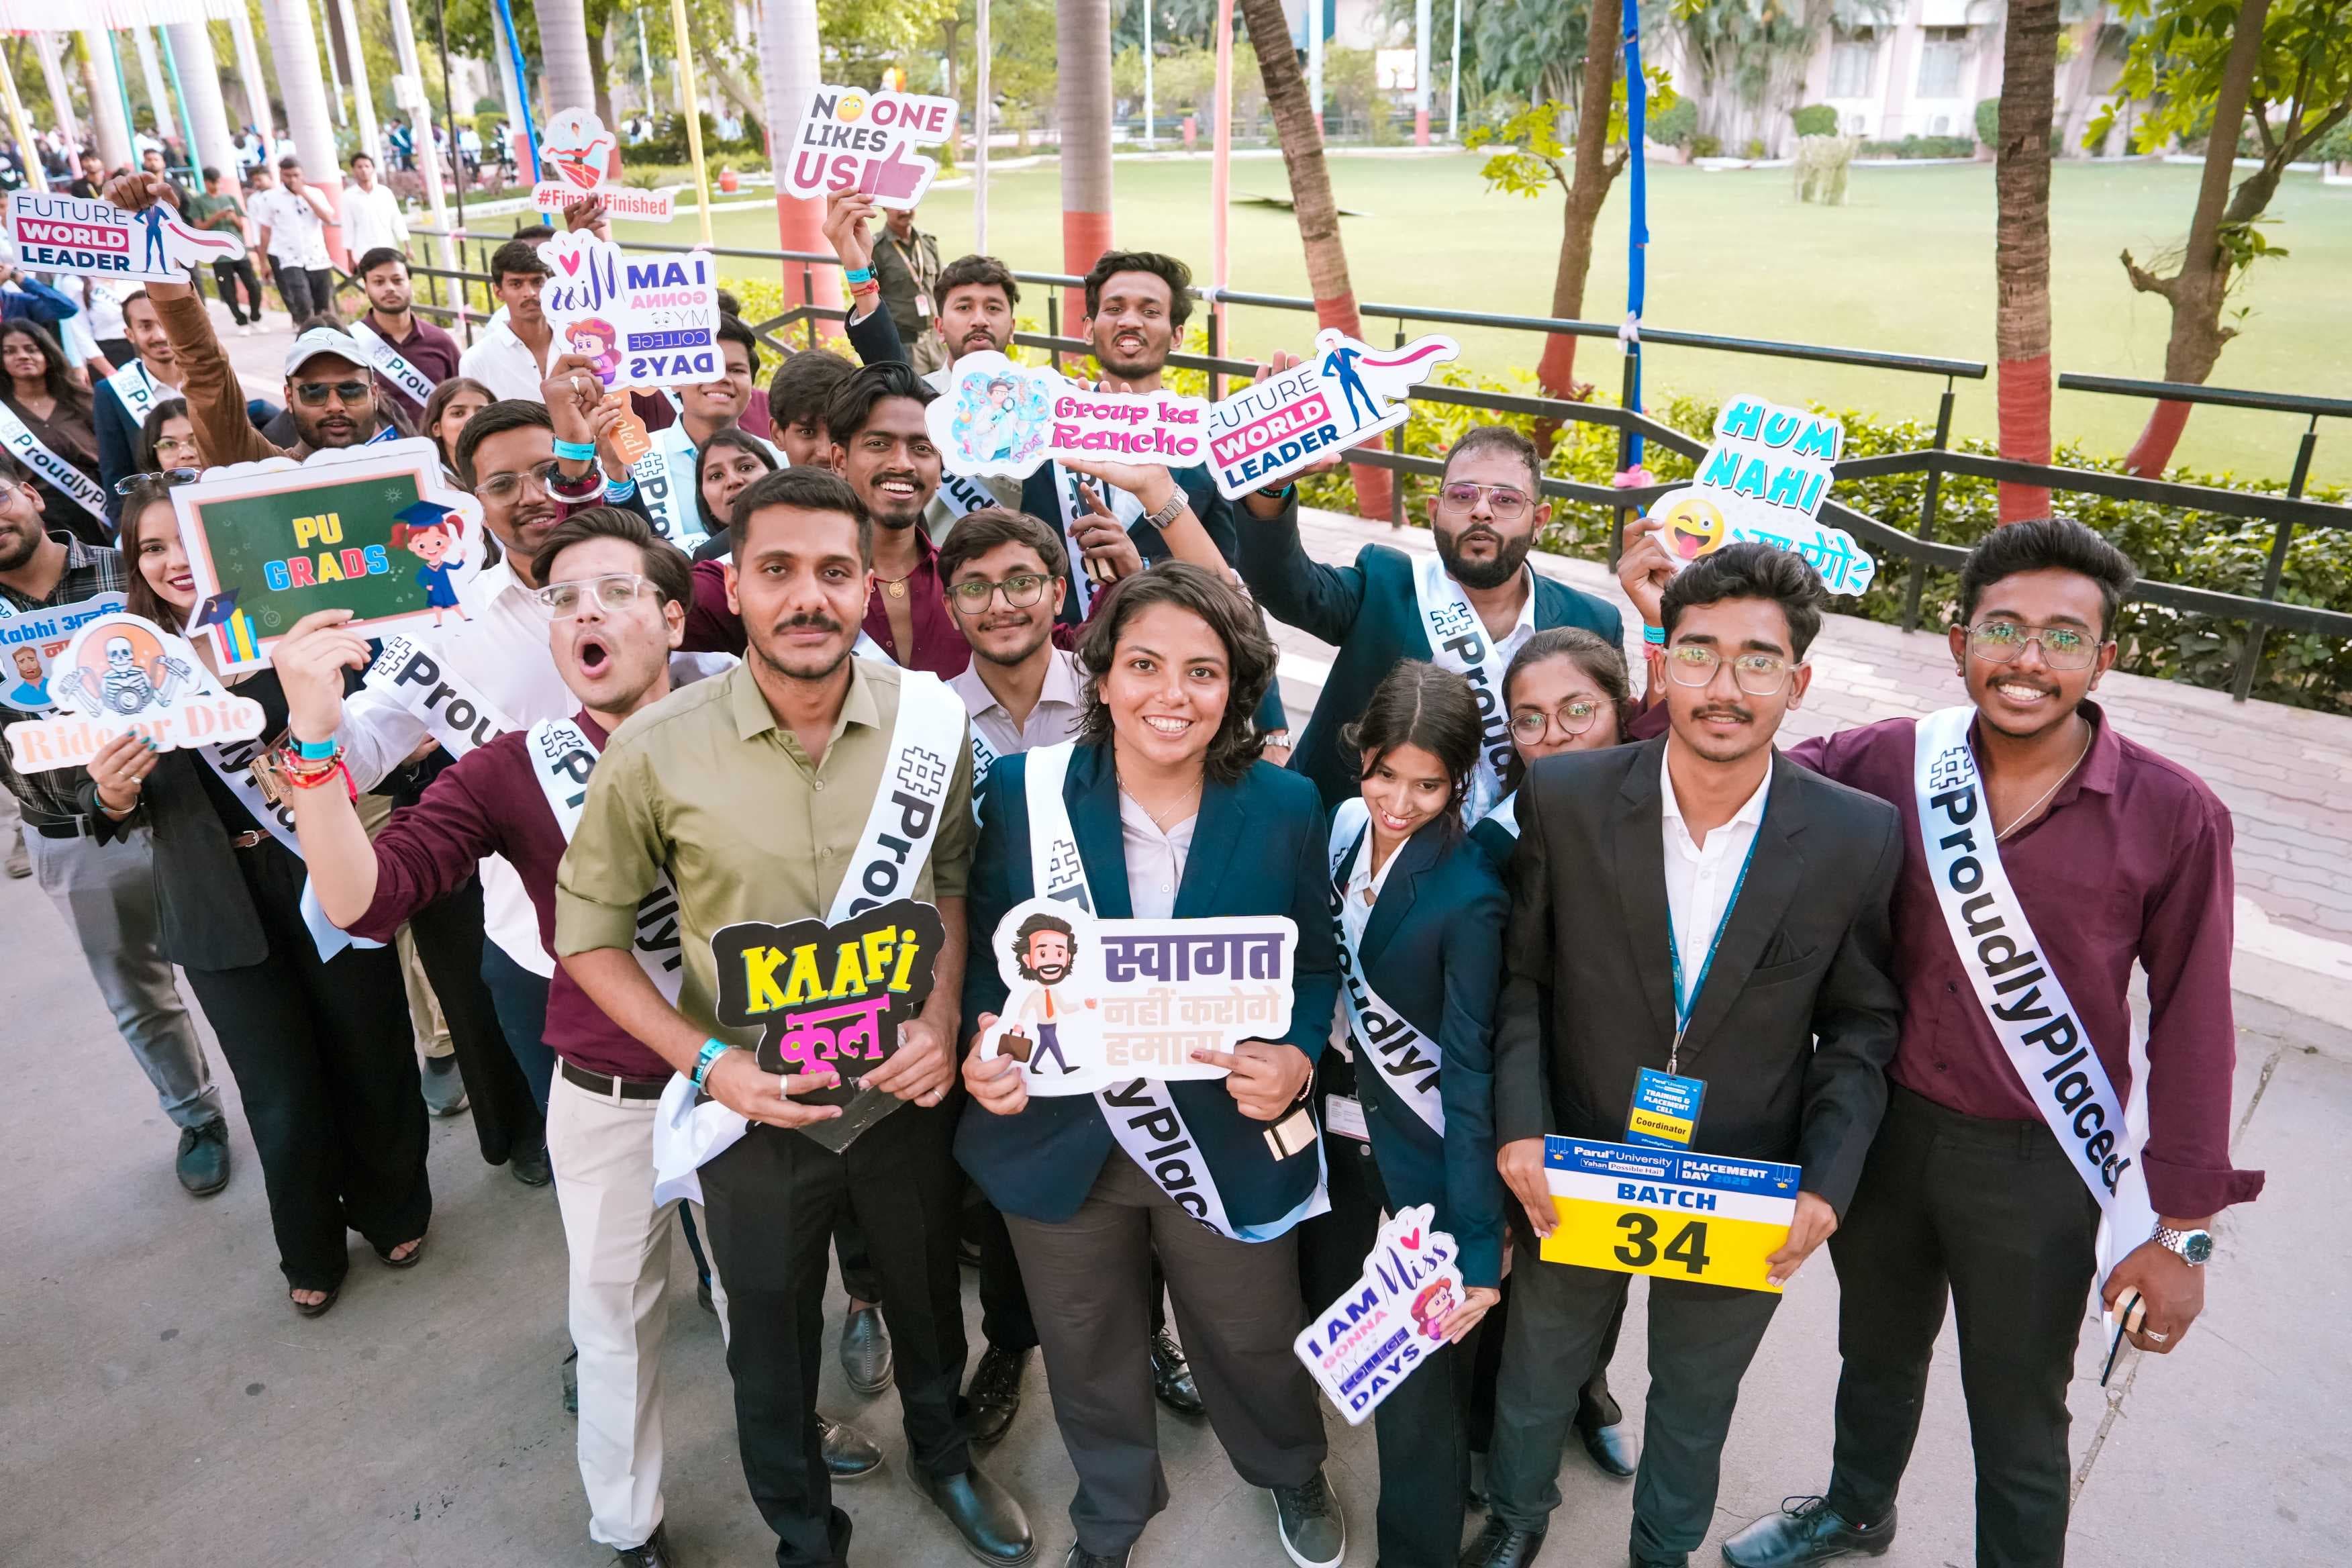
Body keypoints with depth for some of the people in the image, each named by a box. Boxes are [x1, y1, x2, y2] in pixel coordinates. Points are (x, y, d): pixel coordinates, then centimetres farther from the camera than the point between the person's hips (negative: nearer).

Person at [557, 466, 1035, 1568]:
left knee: (929, 1299, 26)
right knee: (772, 1347, 20)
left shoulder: (930, 720, -12)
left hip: (906, 1091, 2)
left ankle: (941, 1454, 57)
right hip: (753, 1109, -1)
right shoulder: (656, 750, -18)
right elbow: (588, 935, -6)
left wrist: (942, 1019, -12)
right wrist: (706, 1060, -17)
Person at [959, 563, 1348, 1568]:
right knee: (1090, 1362, 23)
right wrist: (983, 1048, -21)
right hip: (1060, 1137, 1)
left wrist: (1297, 1058, -19)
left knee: (1253, 1345, 21)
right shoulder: (1024, 791, -11)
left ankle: (1292, 1478, 58)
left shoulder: (1284, 808, -9)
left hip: (1227, 1138, 0)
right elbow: (984, 950, -2)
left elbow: (1315, 965, 0)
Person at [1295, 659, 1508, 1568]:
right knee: (1324, 1314, 24)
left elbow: (1471, 1073, -21)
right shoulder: (1340, 827, -5)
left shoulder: (1468, 898, -22)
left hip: (1418, 1157, -6)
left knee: (1421, 1370, 4)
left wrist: (1477, 1246, -22)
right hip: (1329, 1130, 6)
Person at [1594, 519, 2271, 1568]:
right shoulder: (1889, 763, -11)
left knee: (2018, 1424, 18)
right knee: (1877, 1351, 28)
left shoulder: (2174, 817, -15)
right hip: (1883, 1128, 3)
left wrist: (2182, 1228, -5)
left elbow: (2192, 1026, -8)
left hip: (2036, 1167, -2)